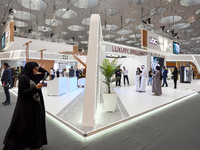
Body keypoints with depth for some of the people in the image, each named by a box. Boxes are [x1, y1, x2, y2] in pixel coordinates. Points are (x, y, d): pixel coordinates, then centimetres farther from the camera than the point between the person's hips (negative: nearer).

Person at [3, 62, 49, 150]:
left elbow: (46, 73, 17)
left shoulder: (35, 77, 7)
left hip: (36, 105, 8)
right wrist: (35, 88, -24)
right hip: (27, 106, -7)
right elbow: (22, 92, -18)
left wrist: (39, 68, 4)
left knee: (36, 123, 14)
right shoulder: (23, 77, -14)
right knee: (23, 126, 5)